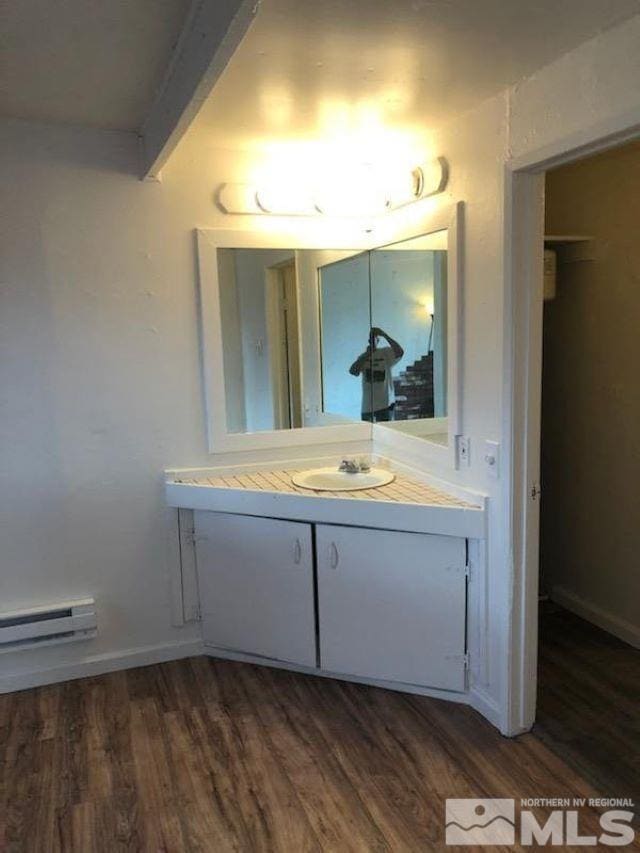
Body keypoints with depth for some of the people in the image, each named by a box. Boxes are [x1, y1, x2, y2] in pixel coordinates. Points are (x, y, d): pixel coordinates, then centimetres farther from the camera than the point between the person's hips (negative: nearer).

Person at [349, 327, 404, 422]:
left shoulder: (386, 353, -1)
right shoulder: (363, 357, 8)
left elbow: (400, 352, -22)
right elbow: (353, 371, -8)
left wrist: (384, 335, -23)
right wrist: (366, 354, -12)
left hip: (385, 402, -3)